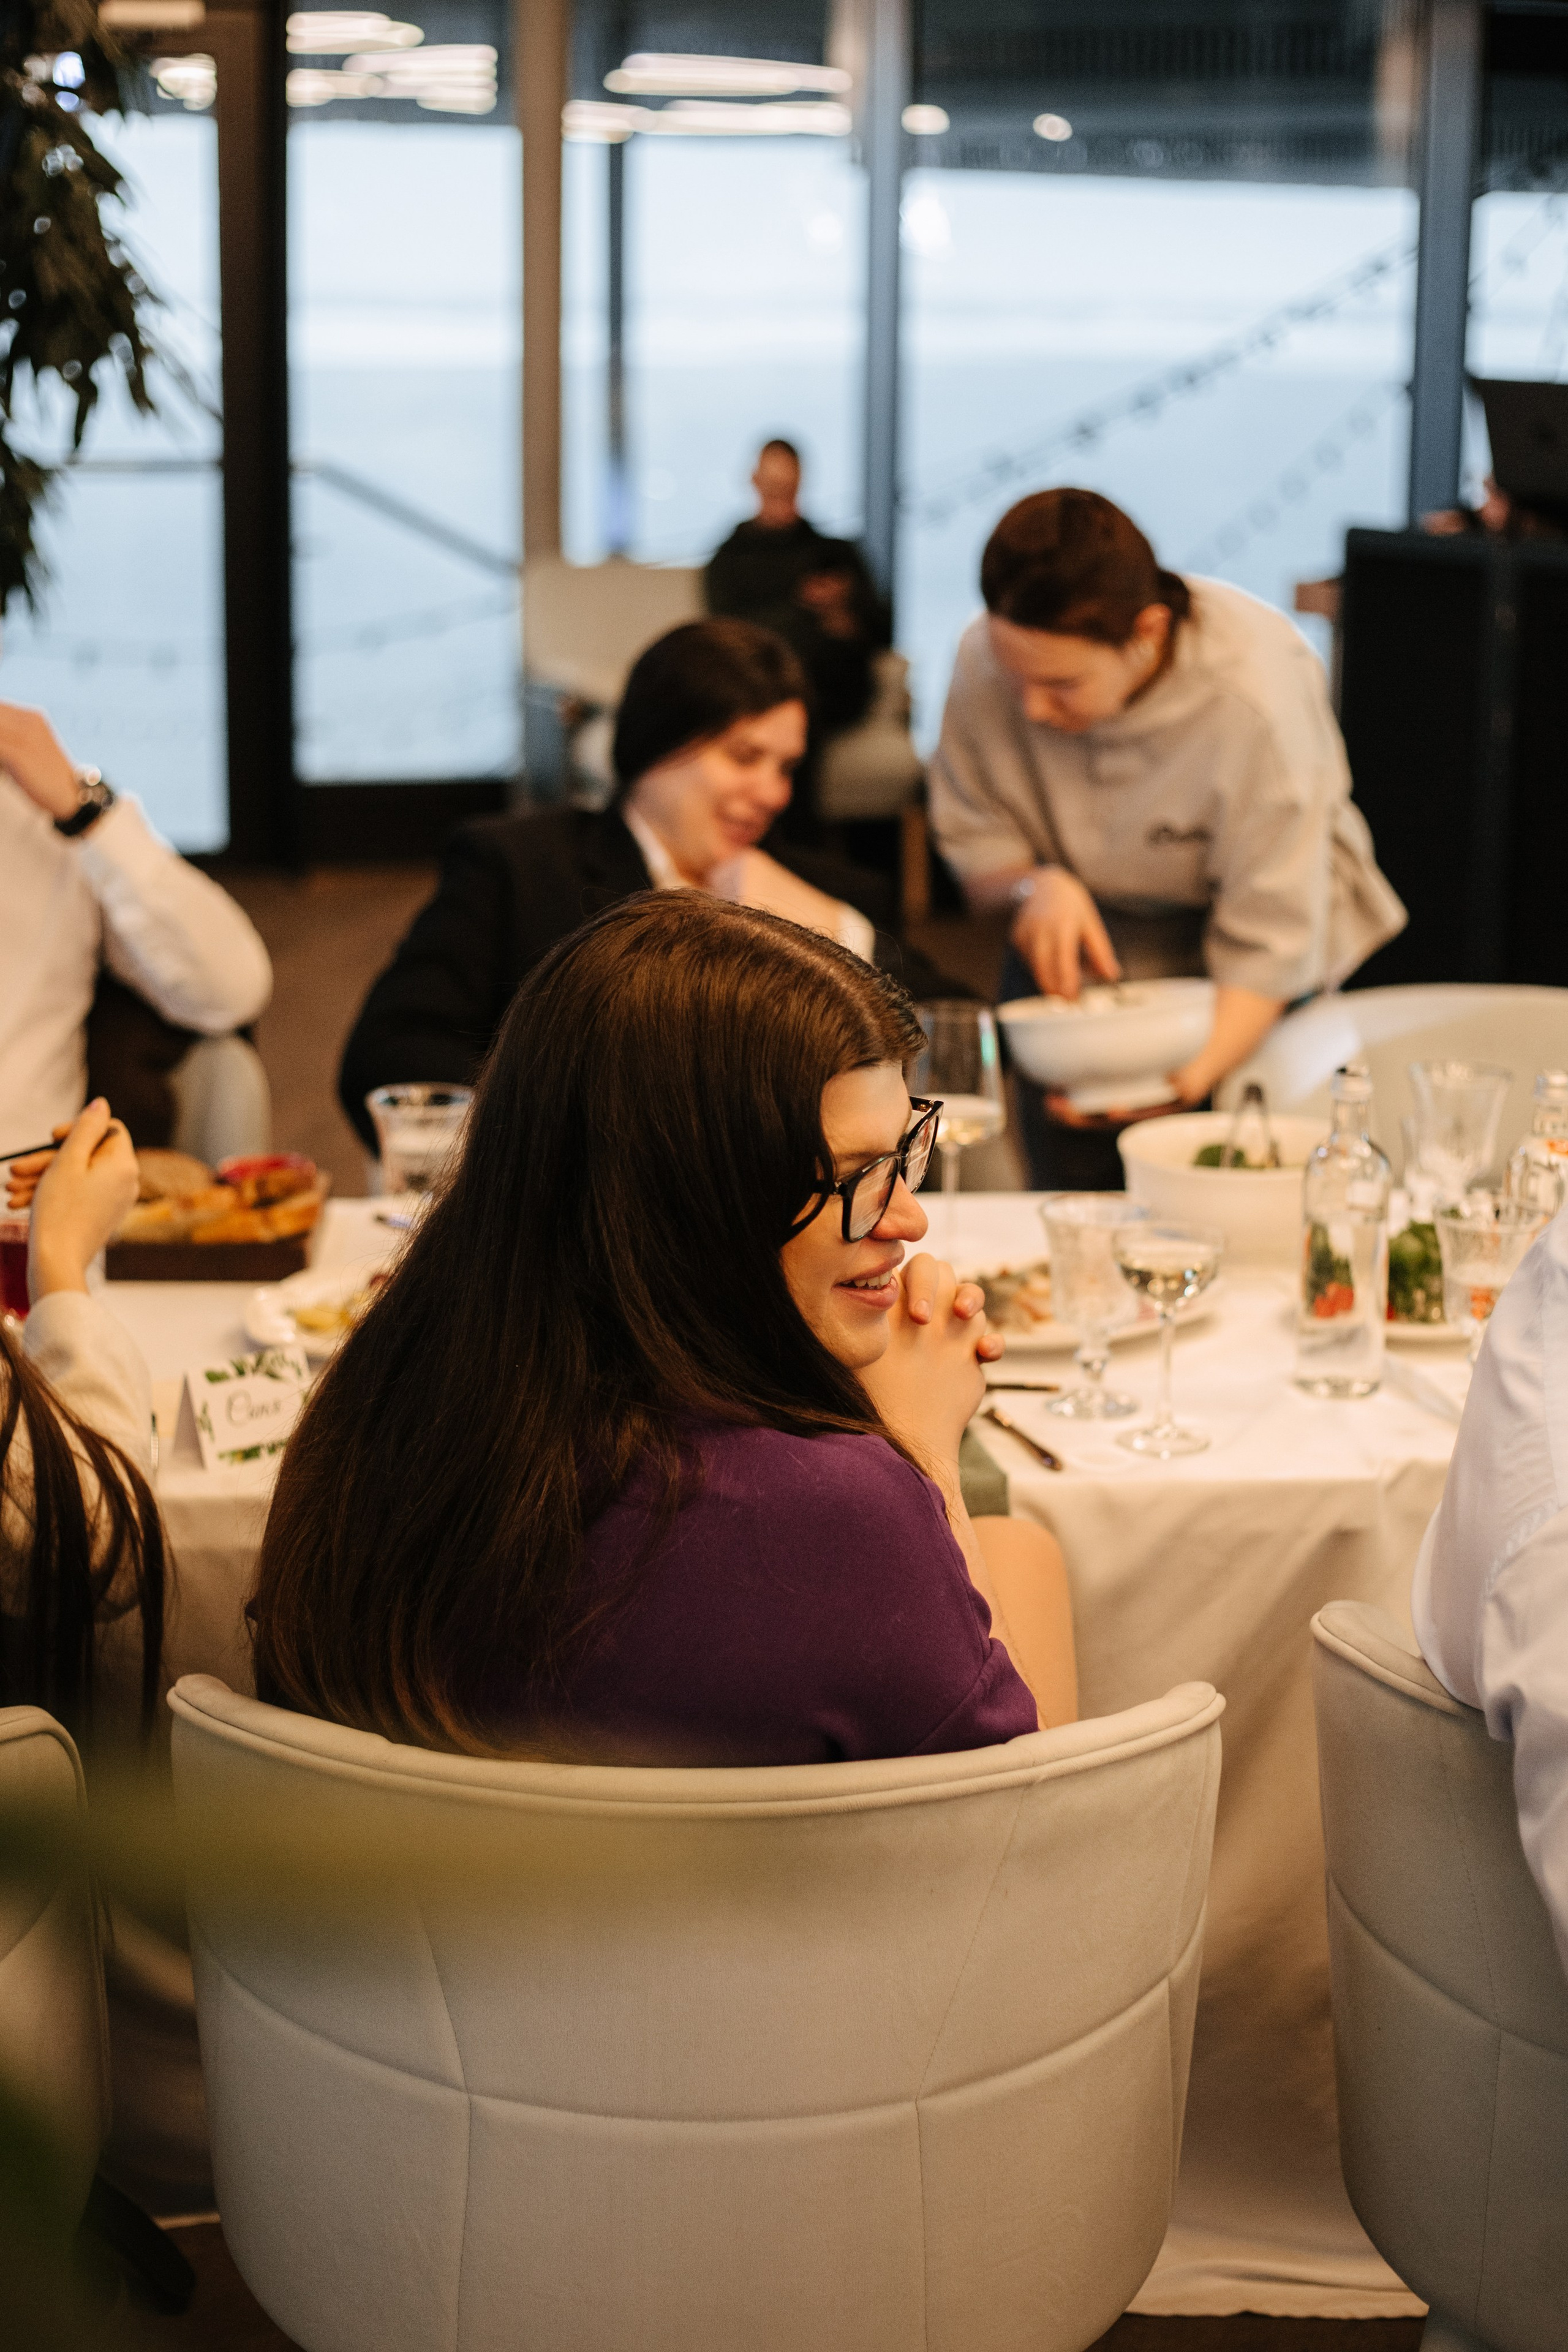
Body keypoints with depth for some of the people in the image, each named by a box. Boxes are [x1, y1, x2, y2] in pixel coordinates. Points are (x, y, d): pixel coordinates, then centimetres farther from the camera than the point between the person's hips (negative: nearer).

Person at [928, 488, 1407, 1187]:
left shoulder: (1254, 695, -31)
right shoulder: (986, 658, -21)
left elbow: (1271, 941, -28)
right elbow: (971, 839, -4)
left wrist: (1193, 1074, -44)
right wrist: (1035, 885, -27)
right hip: (1093, 918, 2)